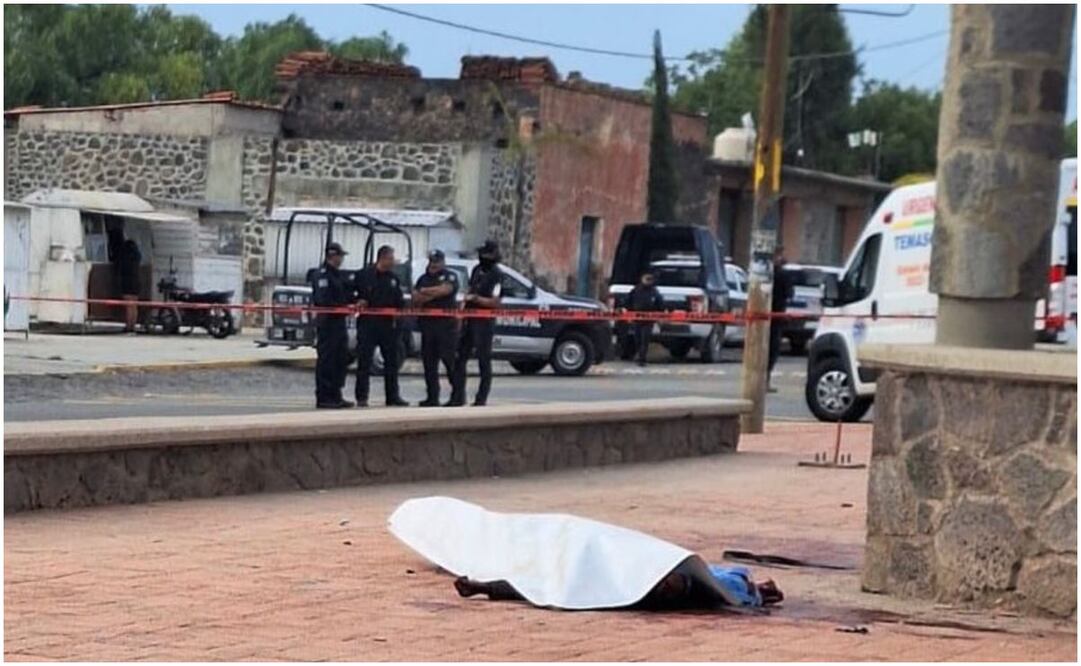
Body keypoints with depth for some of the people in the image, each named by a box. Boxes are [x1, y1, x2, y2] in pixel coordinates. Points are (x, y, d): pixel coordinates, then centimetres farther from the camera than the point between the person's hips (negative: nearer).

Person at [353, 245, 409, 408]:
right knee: (364, 361, -3)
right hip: (367, 323, -5)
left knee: (391, 361, 8)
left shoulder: (393, 279, 13)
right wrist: (357, 302, -17)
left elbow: (399, 302, 15)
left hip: (387, 324, 5)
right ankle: (361, 397, 1)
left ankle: (393, 396, 15)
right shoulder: (364, 275, -2)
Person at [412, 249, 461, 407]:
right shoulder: (423, 278, 19)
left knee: (449, 359, -8)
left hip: (446, 324, -5)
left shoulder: (450, 276, 4)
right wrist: (433, 294, -7)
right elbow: (415, 299, 8)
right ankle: (432, 397, 9)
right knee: (429, 362, 5)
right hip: (427, 323, 5)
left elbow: (445, 290, -15)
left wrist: (425, 292, -4)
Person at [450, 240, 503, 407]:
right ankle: (458, 397, 14)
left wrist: (476, 299, -22)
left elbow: (495, 302, -17)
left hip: (484, 322, -8)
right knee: (459, 358, 8)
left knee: (484, 361, -1)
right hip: (469, 320, 8)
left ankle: (481, 398, 4)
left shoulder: (496, 275, -11)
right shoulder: (476, 270, 13)